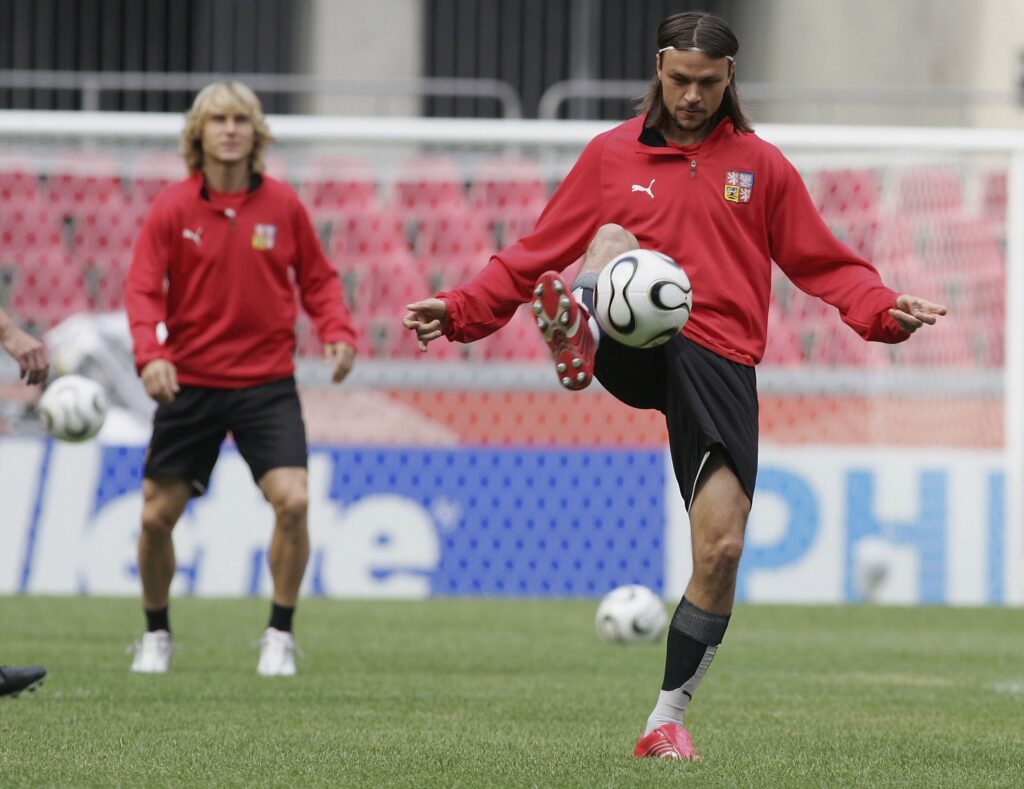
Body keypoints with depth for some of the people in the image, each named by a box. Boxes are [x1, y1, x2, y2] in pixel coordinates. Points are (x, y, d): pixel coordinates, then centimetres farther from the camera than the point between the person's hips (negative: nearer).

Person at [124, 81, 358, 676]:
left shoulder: (283, 204, 0)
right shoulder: (173, 208, -3)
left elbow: (317, 277, 9)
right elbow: (143, 289, -6)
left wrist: (338, 333, -8)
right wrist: (149, 353, -23)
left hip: (267, 382, 0)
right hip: (190, 381, 0)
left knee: (292, 500, -18)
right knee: (157, 515, 3)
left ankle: (281, 635, -1)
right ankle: (157, 634, 27)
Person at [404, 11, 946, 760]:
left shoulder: (761, 165, 12)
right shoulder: (610, 156, 12)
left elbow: (825, 266, 12)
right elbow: (537, 254, 13)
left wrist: (885, 312, -6)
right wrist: (460, 310, 2)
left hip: (720, 364, 1)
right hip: (637, 351, -1)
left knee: (722, 548, -8)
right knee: (613, 239, -30)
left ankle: (669, 718, 7)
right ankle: (579, 330, -66)